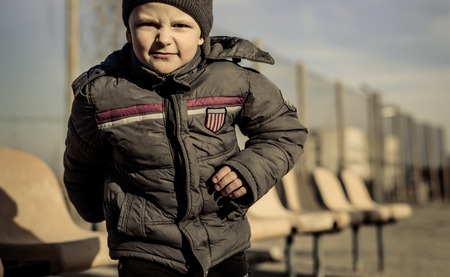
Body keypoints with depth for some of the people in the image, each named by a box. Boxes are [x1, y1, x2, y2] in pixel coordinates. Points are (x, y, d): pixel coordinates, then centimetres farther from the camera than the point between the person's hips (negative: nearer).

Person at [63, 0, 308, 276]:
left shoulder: (234, 81, -13)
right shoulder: (102, 93, -14)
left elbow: (285, 130, 3)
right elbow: (82, 163, 6)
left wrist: (252, 169, -14)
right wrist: (94, 209, 22)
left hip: (226, 243, 2)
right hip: (146, 250, -1)